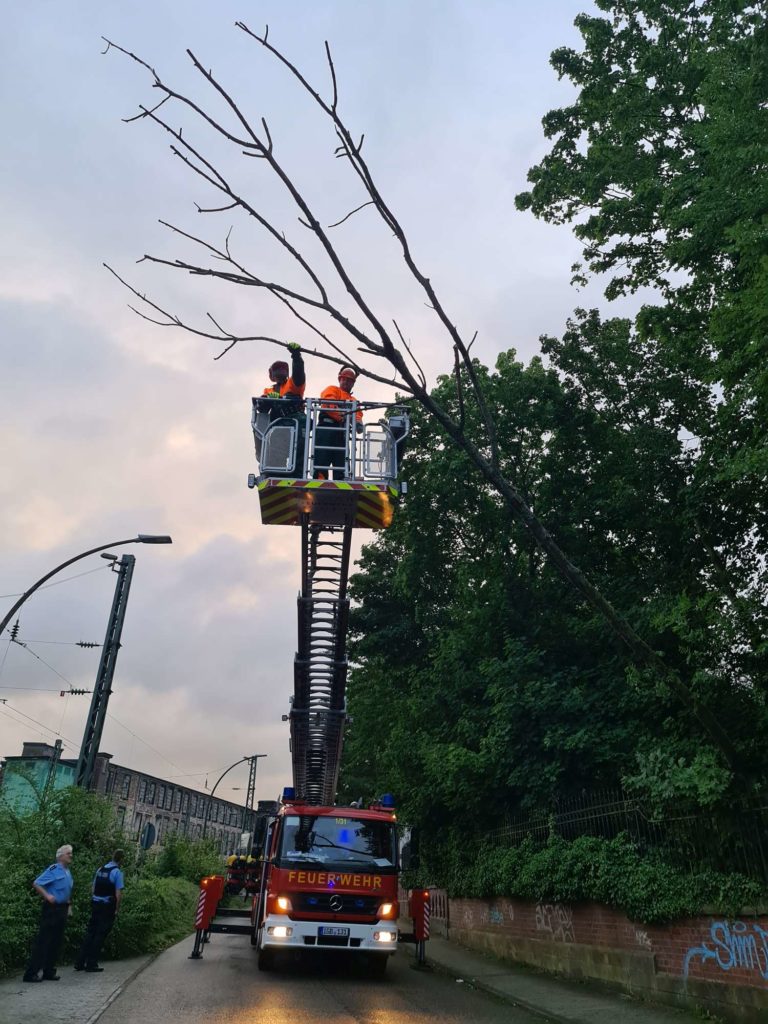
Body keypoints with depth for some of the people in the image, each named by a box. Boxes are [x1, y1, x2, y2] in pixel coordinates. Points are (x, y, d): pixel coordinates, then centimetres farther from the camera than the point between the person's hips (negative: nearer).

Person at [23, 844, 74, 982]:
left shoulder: (68, 872, 12)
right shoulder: (53, 869, -12)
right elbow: (36, 884, -15)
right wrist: (47, 896, -23)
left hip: (62, 909, 8)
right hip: (52, 909, -8)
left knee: (56, 942, 11)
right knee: (43, 941, -5)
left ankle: (49, 972, 19)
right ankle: (31, 973, 1)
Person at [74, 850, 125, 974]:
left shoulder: (100, 869, 7)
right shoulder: (117, 872, -13)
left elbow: (94, 888, 13)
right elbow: (118, 894, -15)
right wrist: (117, 909, -4)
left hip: (95, 904, 6)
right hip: (108, 907, -6)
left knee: (90, 932, 14)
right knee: (100, 935, 4)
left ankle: (79, 963, 16)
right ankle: (91, 965, 8)